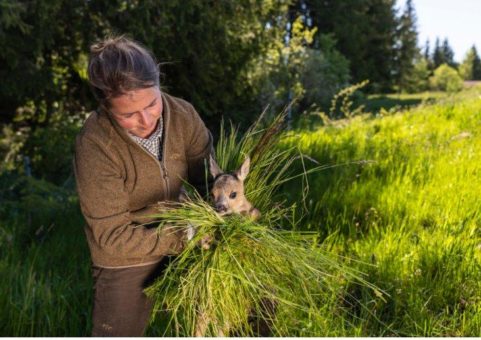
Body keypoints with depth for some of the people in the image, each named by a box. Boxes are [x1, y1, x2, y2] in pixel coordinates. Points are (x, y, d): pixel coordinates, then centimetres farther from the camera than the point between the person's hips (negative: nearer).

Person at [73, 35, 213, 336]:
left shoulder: (183, 115, -17)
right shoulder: (94, 145, -28)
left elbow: (208, 176, -6)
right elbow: (111, 236, -24)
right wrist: (182, 239, -32)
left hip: (180, 235, 4)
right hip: (125, 260, -4)